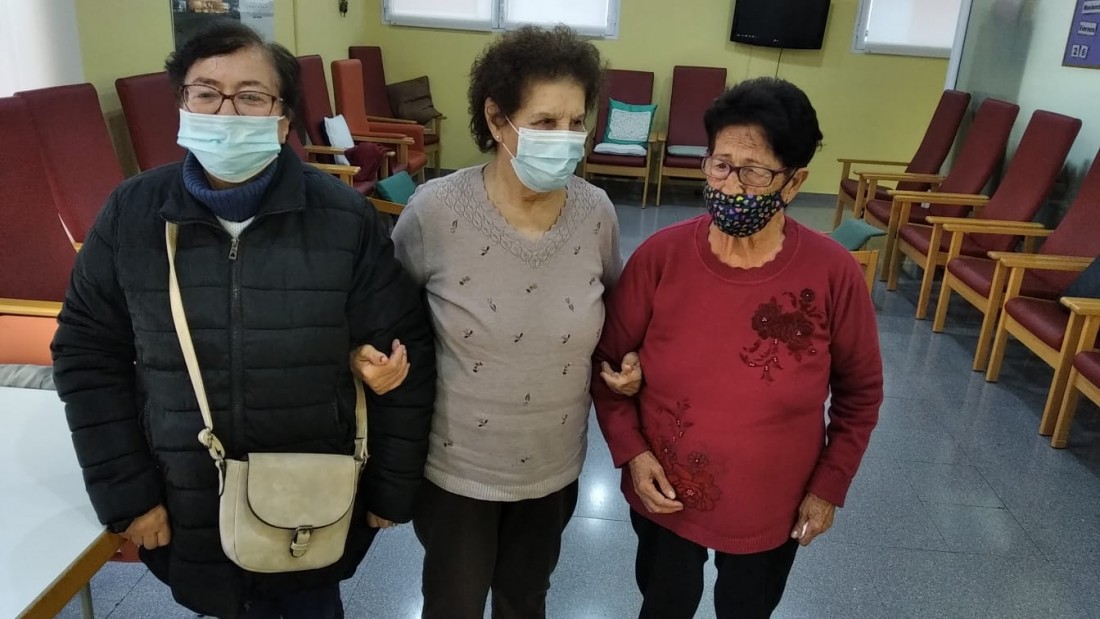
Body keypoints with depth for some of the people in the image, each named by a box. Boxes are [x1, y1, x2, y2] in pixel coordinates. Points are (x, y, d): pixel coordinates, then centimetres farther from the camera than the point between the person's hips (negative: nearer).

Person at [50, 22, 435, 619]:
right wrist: (124, 492, -3)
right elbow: (88, 356, 0)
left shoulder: (345, 217, -14)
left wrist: (393, 488, -4)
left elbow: (403, 354, -9)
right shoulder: (130, 214, -8)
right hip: (189, 504, 2)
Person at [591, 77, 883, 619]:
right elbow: (608, 360, -5)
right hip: (665, 496, 1)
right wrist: (630, 451, -15)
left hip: (771, 509, 0)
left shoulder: (833, 274, -18)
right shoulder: (660, 256, -17)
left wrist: (830, 486, -4)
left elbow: (860, 391, -3)